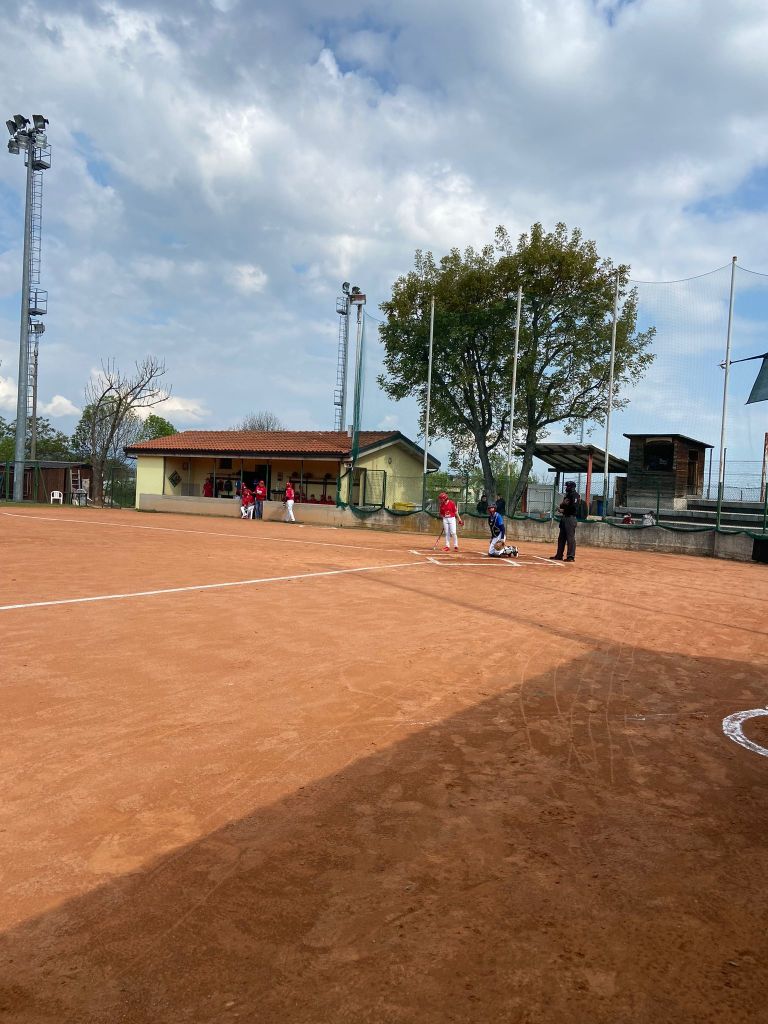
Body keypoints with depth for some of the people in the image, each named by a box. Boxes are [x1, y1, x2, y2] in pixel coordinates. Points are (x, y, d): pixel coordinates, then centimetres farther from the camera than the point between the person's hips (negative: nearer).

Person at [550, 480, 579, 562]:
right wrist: (562, 504, 1)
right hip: (564, 518, 10)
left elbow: (574, 508, -19)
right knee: (561, 537, 12)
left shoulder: (574, 495, -9)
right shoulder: (567, 495, 19)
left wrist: (564, 510, -12)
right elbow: (562, 506, 23)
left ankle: (571, 556, -7)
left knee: (570, 537, -9)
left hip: (570, 518, -10)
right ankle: (559, 555, 19)